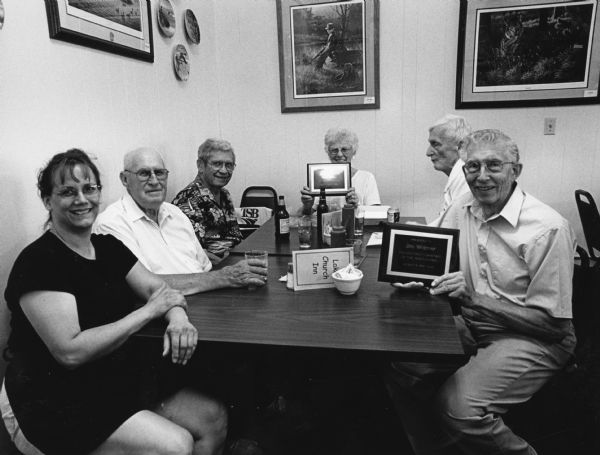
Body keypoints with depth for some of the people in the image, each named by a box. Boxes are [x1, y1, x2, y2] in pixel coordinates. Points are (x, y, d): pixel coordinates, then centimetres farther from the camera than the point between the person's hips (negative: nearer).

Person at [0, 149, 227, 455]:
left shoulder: (109, 247, 7)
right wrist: (150, 310, -21)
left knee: (213, 418, -2)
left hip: (116, 383, 7)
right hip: (56, 406, -7)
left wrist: (178, 318, -20)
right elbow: (70, 351, -24)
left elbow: (155, 287, 3)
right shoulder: (37, 262, -17)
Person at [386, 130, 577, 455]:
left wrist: (474, 297, -23)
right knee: (398, 367, -12)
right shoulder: (461, 209, 1)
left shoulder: (548, 229, -18)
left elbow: (552, 323, -16)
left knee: (460, 407, -27)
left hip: (534, 338, -6)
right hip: (471, 325, 6)